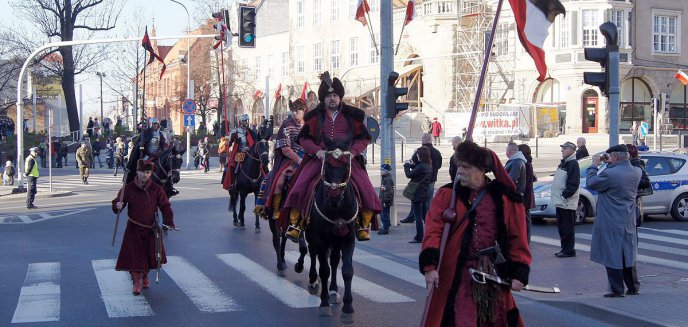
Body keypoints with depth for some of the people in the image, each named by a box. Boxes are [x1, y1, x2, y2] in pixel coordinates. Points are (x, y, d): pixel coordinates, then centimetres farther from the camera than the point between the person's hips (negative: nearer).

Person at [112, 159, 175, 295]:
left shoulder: (156, 189, -5)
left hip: (151, 229, 2)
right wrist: (118, 206, -30)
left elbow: (165, 206, -2)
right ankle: (137, 281, 8)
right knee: (134, 256, -5)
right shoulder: (129, 189, -8)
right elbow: (117, 202, -5)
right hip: (134, 229, -1)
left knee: (150, 255, 11)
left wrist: (168, 222, -15)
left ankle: (145, 275, 38)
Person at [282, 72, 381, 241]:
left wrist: (352, 152, -9)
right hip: (319, 158, 0)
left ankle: (364, 225, -7)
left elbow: (364, 138, 10)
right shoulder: (315, 116, 9)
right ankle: (294, 222, -7)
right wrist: (317, 151, -9)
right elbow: (304, 138, 10)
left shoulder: (352, 115, 9)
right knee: (300, 186, -18)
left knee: (365, 188, -18)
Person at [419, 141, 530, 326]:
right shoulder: (447, 195, 1)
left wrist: (519, 273, -3)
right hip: (455, 277, -1)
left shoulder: (505, 198, 2)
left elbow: (517, 238, 4)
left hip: (494, 276, 2)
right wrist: (430, 265, -21)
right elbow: (433, 231, -8)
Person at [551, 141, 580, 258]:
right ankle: (564, 248, 21)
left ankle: (569, 250, 0)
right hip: (560, 201, 10)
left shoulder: (573, 164, -12)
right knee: (561, 226, 14)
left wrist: (564, 195, -20)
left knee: (568, 227, -5)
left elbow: (573, 184, -19)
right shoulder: (563, 163, 19)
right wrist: (555, 196, 16)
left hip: (567, 203, -10)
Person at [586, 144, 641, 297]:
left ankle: (617, 290, 4)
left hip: (611, 223, -7)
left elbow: (590, 183, -10)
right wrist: (611, 164, 16)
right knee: (628, 254, 17)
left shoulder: (610, 174, -22)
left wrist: (593, 166, 3)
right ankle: (633, 286, 26)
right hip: (628, 222, 7)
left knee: (612, 255, 1)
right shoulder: (636, 172, -2)